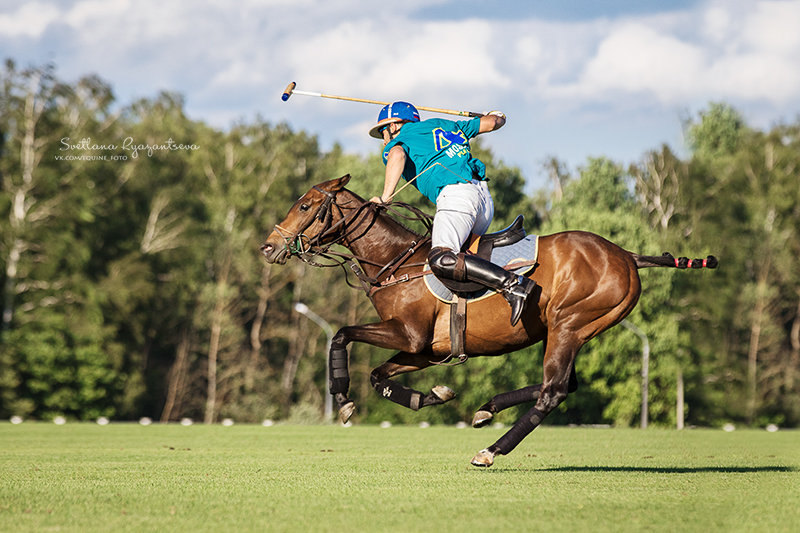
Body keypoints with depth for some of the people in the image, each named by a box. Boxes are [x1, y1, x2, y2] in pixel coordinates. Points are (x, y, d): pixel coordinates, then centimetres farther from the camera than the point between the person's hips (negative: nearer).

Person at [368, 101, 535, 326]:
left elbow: (397, 155, -13)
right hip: (483, 194, 8)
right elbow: (491, 122, 40)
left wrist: (385, 196, -10)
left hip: (455, 194, -8)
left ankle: (512, 284, -36)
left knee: (441, 261, -24)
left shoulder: (399, 139, 13)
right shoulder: (443, 125, 31)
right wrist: (497, 117, 63)